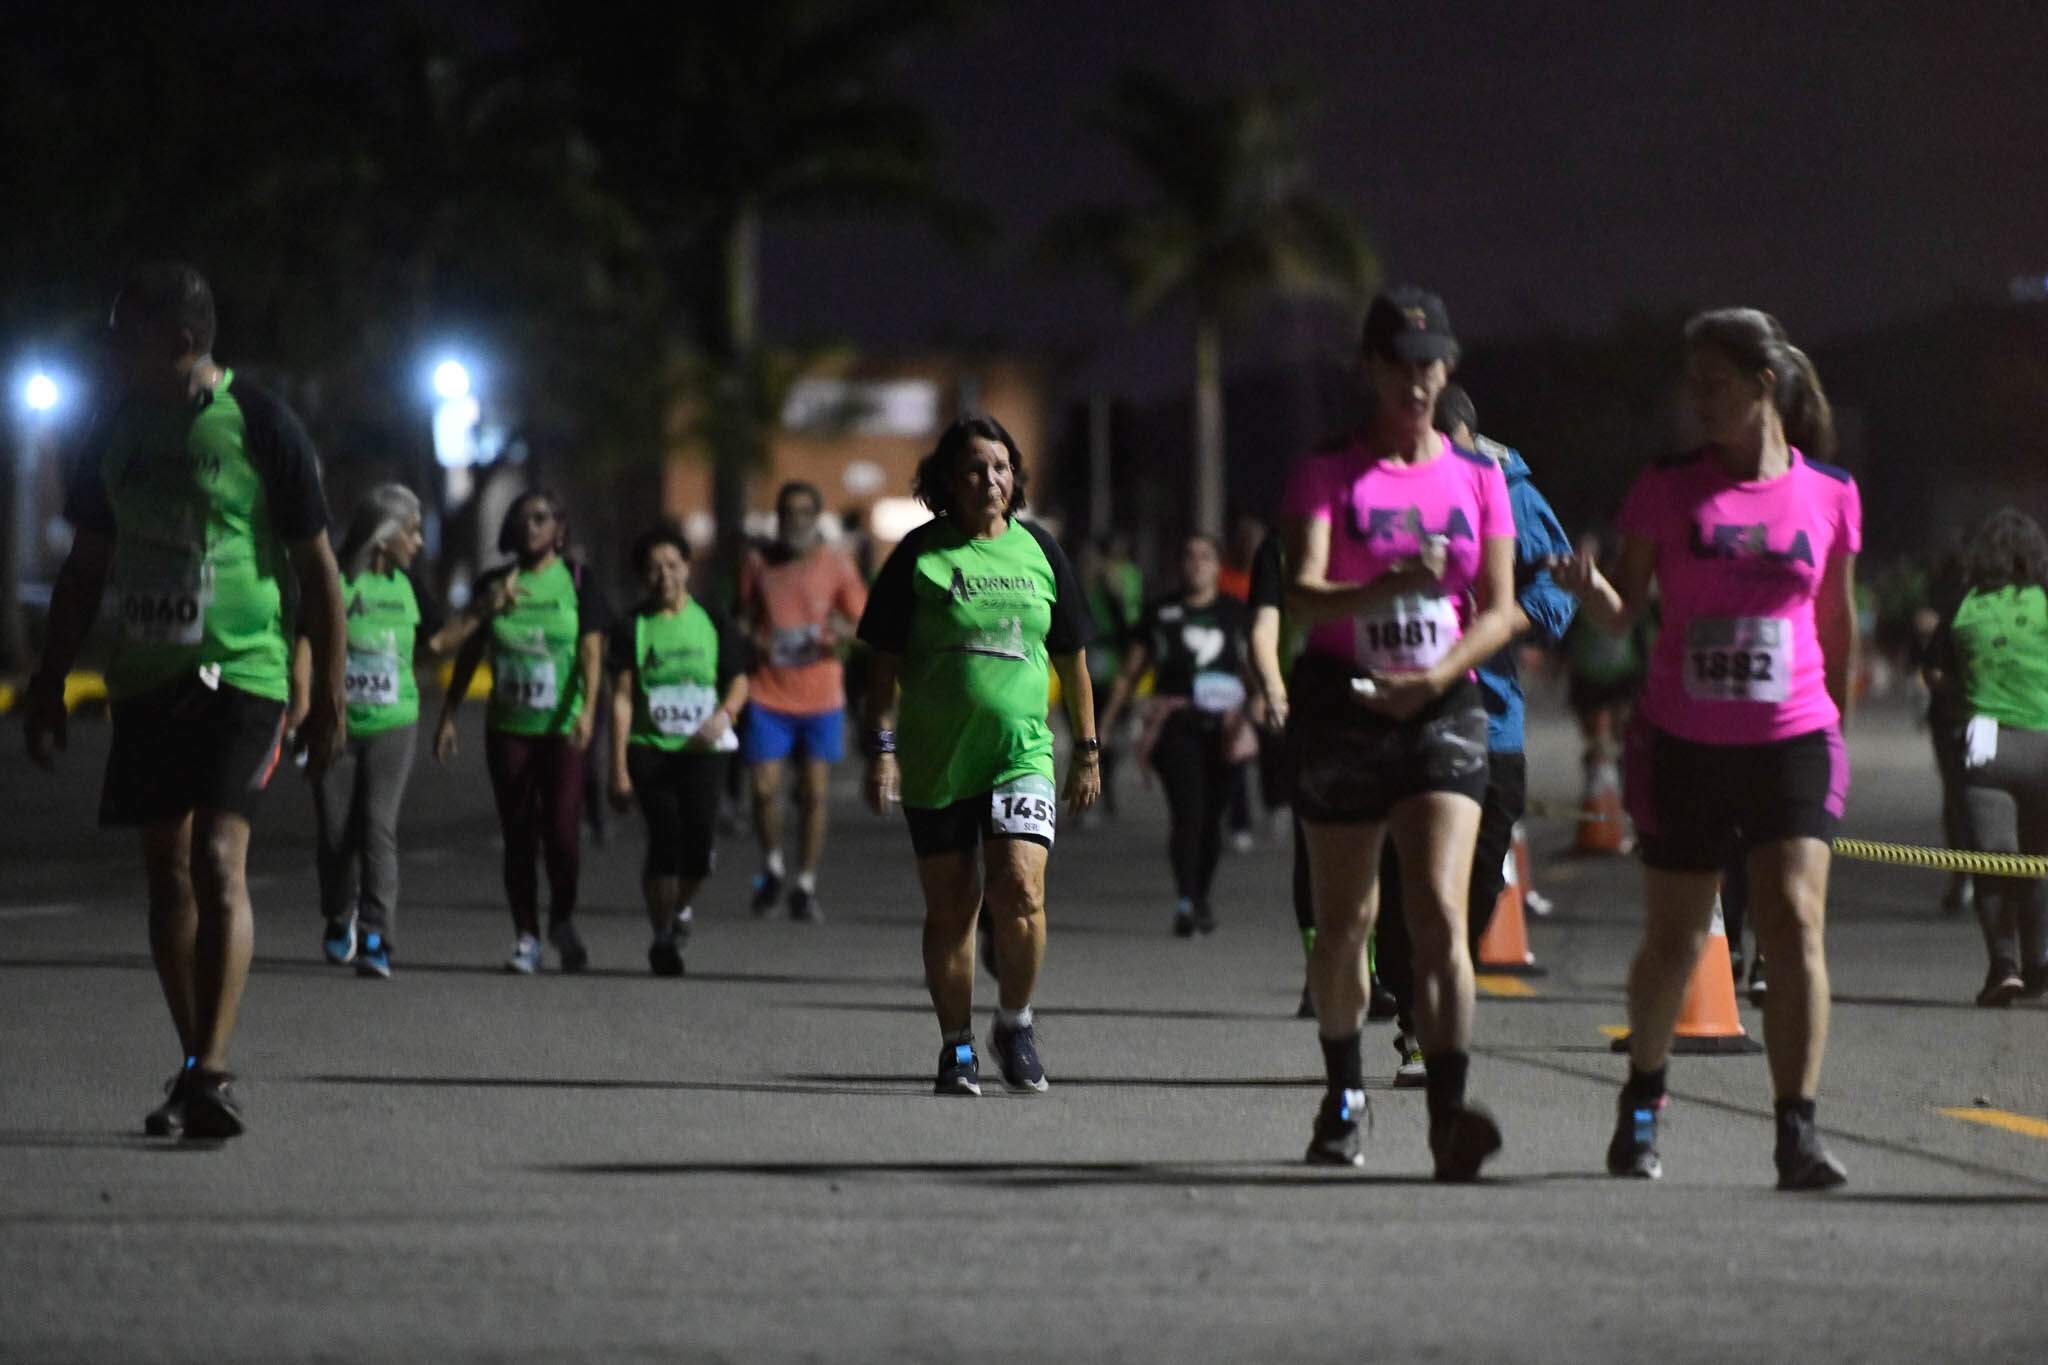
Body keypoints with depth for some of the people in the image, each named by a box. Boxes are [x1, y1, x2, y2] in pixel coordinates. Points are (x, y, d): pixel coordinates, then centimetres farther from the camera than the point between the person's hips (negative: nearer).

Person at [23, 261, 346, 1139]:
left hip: (241, 674, -6)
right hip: (145, 675, 6)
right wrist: (50, 683, 15)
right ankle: (196, 1069, 15)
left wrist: (328, 697, -5)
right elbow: (87, 566, 17)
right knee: (166, 871, 7)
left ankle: (210, 1072, -20)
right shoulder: (116, 428, 7)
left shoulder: (261, 427, -7)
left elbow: (316, 570, -2)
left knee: (218, 862, -17)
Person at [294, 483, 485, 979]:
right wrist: (302, 700, -20)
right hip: (336, 727, -2)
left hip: (391, 726, 2)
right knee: (336, 832, 4)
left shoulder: (405, 586, 11)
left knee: (378, 827, -11)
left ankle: (374, 939, -15)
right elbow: (304, 641, -8)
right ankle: (338, 923, 29)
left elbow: (436, 642, 20)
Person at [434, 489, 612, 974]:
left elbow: (591, 650, -6)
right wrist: (448, 716, 9)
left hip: (562, 727, -3)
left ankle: (563, 920, 13)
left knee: (561, 829, -10)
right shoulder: (494, 584, 9)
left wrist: (587, 709, -20)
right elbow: (469, 654, 13)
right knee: (518, 835, 3)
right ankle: (526, 937, 10)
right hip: (508, 728, 3)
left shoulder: (576, 581, 2)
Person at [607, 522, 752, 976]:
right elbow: (622, 698, 2)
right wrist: (619, 768, -3)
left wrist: (723, 714, -9)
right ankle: (662, 936, 2)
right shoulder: (633, 628, 4)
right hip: (650, 749, -1)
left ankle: (680, 906, 18)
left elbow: (739, 680, 14)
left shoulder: (711, 622, 8)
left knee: (700, 836, -14)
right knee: (664, 836, -13)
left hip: (702, 749, 1)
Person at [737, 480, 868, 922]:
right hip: (767, 695, 0)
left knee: (814, 794, -1)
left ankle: (805, 887, 8)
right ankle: (772, 867, 20)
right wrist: (752, 639, -8)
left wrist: (843, 631, -19)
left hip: (821, 698, 0)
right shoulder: (759, 563, 4)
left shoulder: (837, 566, 1)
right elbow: (743, 616, 14)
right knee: (765, 790, -5)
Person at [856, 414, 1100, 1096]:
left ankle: (1014, 1022, 6)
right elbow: (886, 661, 2)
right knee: (949, 910, 4)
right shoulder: (920, 554, 0)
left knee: (1020, 893, -15)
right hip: (934, 760, -1)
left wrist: (1087, 751, 16)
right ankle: (956, 1047, 17)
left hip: (1022, 752, 1)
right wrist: (881, 747, -6)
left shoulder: (1038, 550, 8)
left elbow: (1071, 657, 16)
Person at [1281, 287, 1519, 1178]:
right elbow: (1302, 594, -13)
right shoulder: (1328, 473, 1)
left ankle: (1448, 1113, -25)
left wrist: (1435, 676, -15)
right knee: (1345, 919, 10)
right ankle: (1344, 1095, 31)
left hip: (1442, 710, 0)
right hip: (1340, 707, 0)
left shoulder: (1479, 477, 8)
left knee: (1440, 912, -16)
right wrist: (1387, 588, -33)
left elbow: (1499, 610, 4)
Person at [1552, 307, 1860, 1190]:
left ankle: (1798, 1133, -16)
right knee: (1673, 939, 9)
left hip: (1791, 743, 0)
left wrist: (1834, 722, 17)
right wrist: (1588, 588, -22)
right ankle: (1643, 1100, 34)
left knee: (1794, 922, -16)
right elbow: (1625, 612, -1)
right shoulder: (1667, 488, 0)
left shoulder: (1828, 494, 2)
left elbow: (1837, 624, 13)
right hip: (1683, 744, 1)